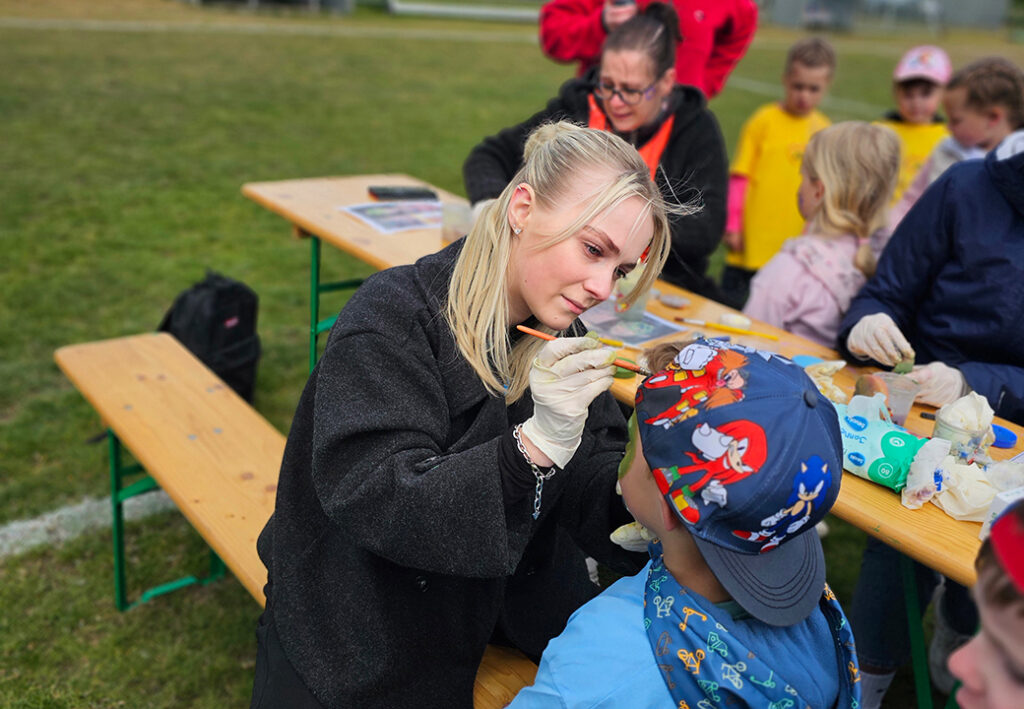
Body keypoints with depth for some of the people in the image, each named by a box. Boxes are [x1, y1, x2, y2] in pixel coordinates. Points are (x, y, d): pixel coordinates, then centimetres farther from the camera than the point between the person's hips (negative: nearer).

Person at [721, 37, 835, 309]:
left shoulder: (825, 130, 6)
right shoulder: (764, 120, -5)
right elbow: (739, 177, -5)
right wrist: (732, 226, -6)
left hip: (796, 245, 3)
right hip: (751, 244, -3)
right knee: (732, 302, 7)